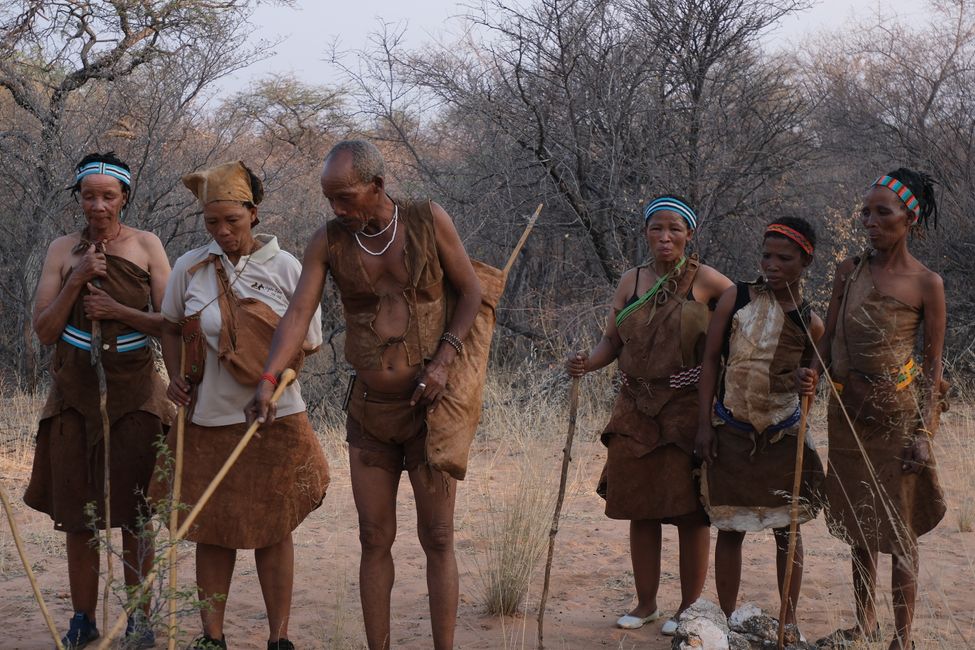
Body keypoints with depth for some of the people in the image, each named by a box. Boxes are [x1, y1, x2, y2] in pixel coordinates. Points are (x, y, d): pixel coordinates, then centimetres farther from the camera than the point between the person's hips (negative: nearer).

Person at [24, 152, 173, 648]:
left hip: (134, 391, -1)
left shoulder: (146, 246, 0)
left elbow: (171, 322, -3)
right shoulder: (63, 250, 3)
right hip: (76, 392, 1)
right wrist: (77, 280, -12)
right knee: (77, 513, 4)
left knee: (134, 513, 1)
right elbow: (45, 330, 0)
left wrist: (119, 311, -16)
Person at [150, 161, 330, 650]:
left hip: (275, 418, -1)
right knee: (211, 530, 7)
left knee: (273, 530, 6)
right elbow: (170, 326, 16)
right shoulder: (189, 268, 2)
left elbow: (309, 340, 4)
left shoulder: (284, 267, -3)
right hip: (209, 419, 2)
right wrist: (176, 377, 2)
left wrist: (272, 361, -11)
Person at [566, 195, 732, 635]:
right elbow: (611, 340, 9)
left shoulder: (703, 281, -2)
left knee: (689, 511, 0)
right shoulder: (631, 282, 9)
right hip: (637, 412, 4)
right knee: (640, 509, 8)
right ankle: (646, 604, 20)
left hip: (689, 412, -4)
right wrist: (587, 364, -12)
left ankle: (689, 607, 12)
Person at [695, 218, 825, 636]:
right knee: (730, 529, 7)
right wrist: (704, 423, -6)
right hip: (732, 432, 0)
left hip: (783, 436, 0)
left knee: (787, 530, 8)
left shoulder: (810, 324, -3)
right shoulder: (735, 299, -5)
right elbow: (711, 359, -2)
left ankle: (789, 622, 19)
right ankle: (727, 620, 18)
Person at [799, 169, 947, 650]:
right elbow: (830, 338, 7)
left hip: (896, 413, -5)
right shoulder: (849, 271, 4)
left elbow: (934, 364, -6)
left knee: (899, 528, 1)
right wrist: (814, 370, -14)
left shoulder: (926, 284, -8)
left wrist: (924, 432, -12)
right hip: (847, 411, 5)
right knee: (858, 522, 15)